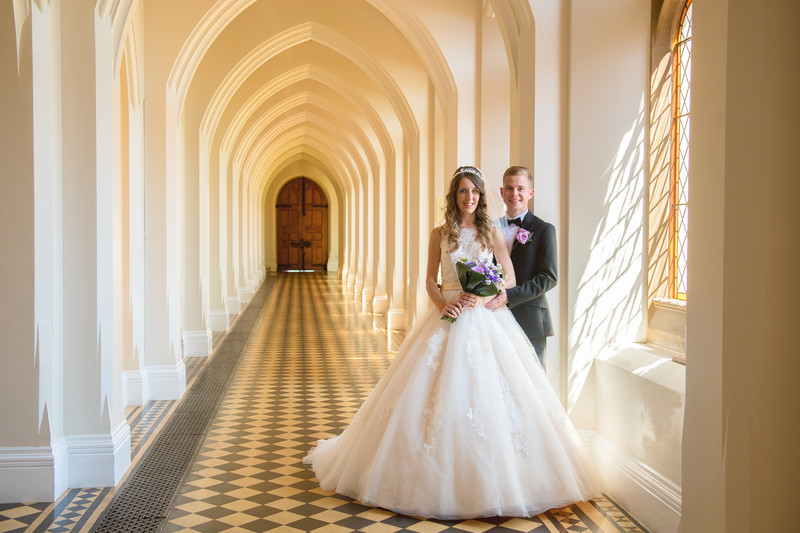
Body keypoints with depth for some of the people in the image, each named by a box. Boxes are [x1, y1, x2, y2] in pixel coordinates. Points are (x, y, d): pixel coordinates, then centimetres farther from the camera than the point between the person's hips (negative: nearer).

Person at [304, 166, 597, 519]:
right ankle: (438, 474, 10)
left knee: (488, 394, -4)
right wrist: (442, 305, -11)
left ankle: (489, 482, 8)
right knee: (439, 391, -2)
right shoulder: (440, 234, 6)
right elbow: (430, 280, 8)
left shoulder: (493, 233, 4)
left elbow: (510, 279, 3)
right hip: (448, 317, 1)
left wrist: (483, 298, -13)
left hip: (486, 319, 0)